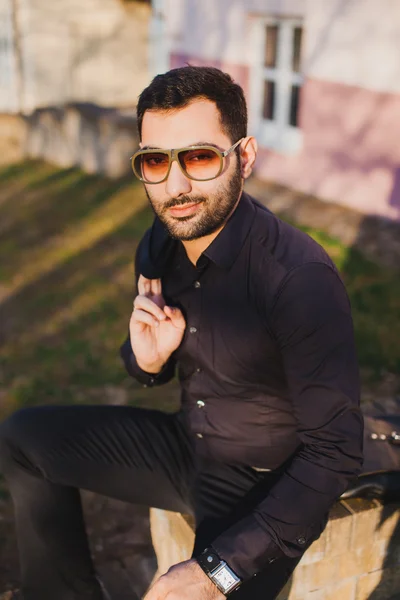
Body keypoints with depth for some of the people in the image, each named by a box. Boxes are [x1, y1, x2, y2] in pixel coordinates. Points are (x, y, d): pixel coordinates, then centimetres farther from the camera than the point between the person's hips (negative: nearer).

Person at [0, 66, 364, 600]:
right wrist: (147, 358, -17)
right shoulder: (158, 246, -6)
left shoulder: (300, 276, -28)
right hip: (187, 445, 7)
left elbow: (335, 451, -25)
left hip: (264, 485, -6)